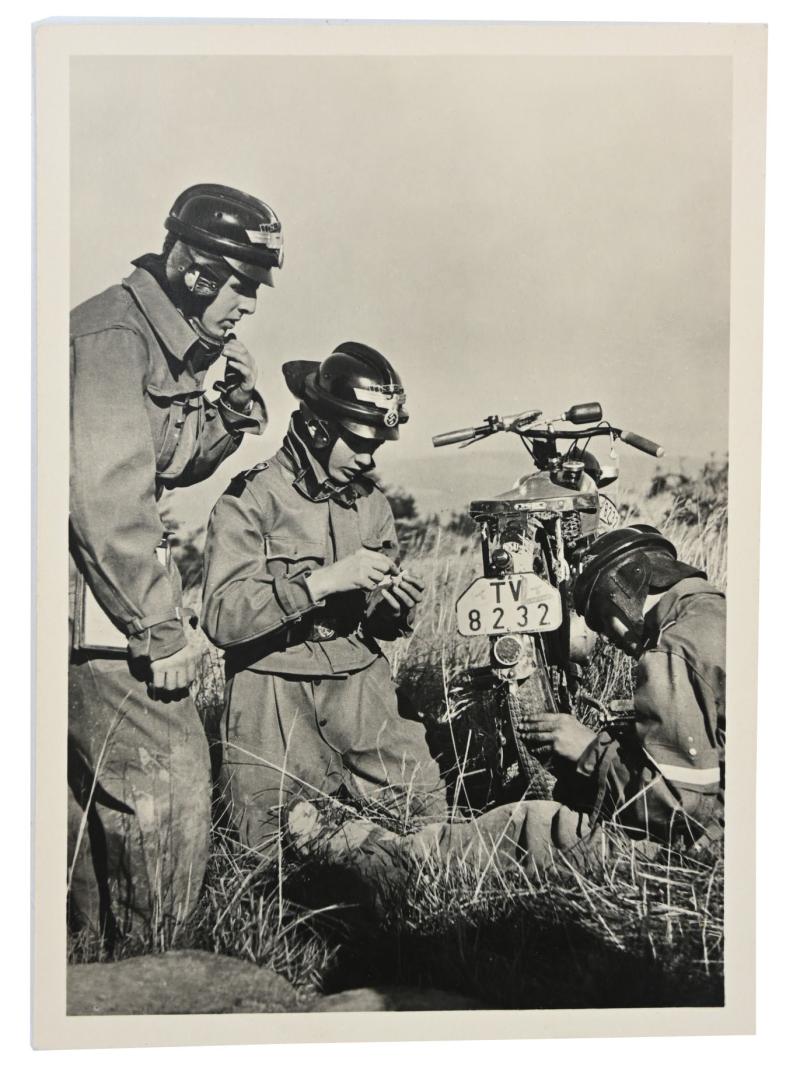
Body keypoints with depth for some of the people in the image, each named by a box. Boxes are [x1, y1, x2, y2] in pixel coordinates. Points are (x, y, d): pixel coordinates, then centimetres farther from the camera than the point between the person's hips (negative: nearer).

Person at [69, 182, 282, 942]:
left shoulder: (164, 342, 13)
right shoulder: (114, 334, -17)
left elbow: (172, 464, 21)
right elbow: (108, 495, -25)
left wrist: (233, 408, 3)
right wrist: (161, 630, -21)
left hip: (108, 590, 10)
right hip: (95, 597, -10)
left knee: (97, 790, 18)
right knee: (169, 781, -6)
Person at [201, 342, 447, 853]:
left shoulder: (372, 503, 11)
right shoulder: (252, 498, -8)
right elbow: (222, 618, -19)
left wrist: (394, 610, -5)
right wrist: (322, 581, -24)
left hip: (361, 682, 5)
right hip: (277, 696, -4)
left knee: (429, 810, -6)